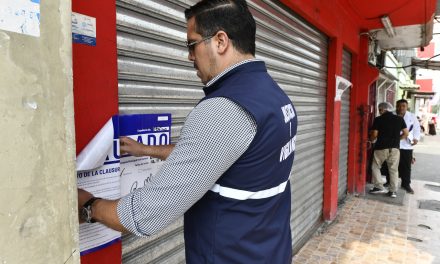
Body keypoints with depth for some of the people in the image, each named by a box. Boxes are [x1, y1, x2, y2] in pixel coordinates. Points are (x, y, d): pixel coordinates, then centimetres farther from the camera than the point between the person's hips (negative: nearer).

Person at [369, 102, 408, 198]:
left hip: (381, 147, -3)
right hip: (395, 148, 3)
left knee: (375, 167, 13)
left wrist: (370, 140, 14)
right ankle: (393, 191, 11)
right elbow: (406, 133, 6)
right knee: (393, 170, 10)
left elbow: (374, 134, -6)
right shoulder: (399, 119, 6)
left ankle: (379, 187, 8)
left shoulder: (378, 119, -4)